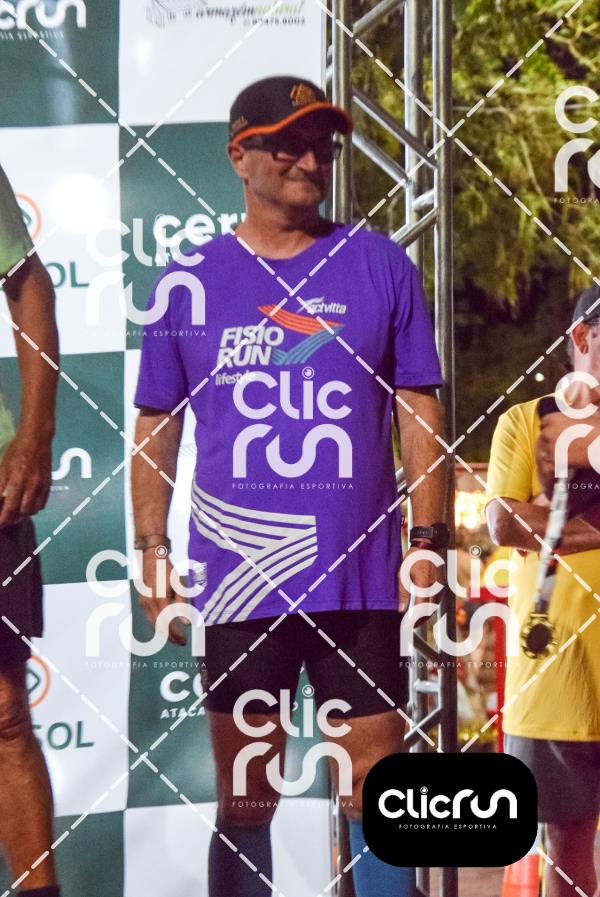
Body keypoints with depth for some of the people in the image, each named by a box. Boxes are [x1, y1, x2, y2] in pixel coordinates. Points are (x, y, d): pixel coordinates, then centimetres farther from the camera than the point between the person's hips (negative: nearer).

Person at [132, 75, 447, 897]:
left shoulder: (382, 266, 4)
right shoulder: (189, 283, 3)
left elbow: (419, 411, 5)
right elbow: (156, 427, 6)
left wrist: (428, 539, -1)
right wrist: (152, 552, 0)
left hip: (362, 580, 0)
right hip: (239, 583, 0)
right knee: (245, 800, 11)